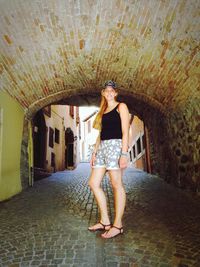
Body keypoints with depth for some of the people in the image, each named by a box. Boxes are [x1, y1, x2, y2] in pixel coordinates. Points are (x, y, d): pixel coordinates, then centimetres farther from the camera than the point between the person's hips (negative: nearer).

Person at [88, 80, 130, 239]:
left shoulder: (121, 107, 3)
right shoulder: (103, 111, 22)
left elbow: (125, 132, -7)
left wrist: (124, 153, -17)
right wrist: (94, 152, 15)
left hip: (115, 145, -8)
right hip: (102, 147, 8)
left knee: (117, 185, -5)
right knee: (93, 183, 4)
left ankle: (118, 225, 7)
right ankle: (105, 221, 15)